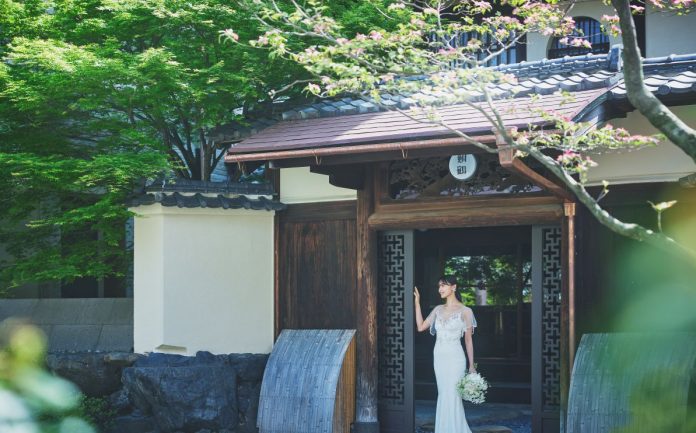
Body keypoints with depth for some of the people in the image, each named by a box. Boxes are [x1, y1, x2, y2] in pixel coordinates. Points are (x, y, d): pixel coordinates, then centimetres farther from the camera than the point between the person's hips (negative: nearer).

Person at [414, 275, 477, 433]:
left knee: (452, 396, -7)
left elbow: (468, 339, -2)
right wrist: (417, 303, 3)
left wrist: (471, 365, -3)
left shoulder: (465, 311, -5)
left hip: (455, 357, -5)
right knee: (443, 396, 8)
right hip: (439, 357, 5)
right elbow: (421, 327, 5)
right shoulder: (438, 310, 9)